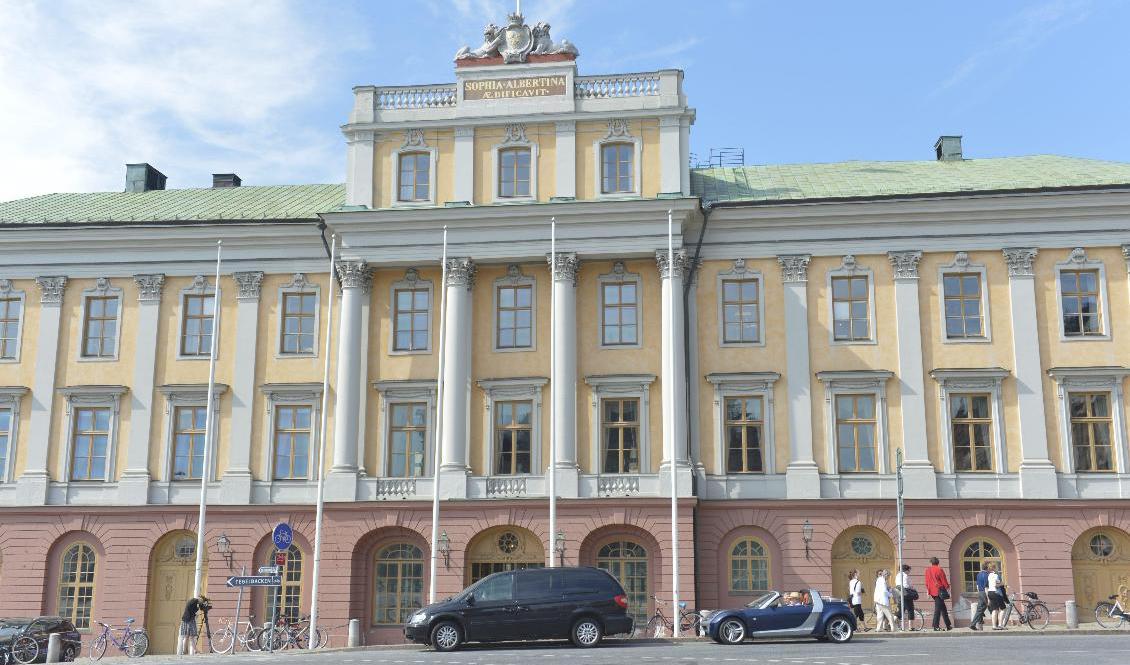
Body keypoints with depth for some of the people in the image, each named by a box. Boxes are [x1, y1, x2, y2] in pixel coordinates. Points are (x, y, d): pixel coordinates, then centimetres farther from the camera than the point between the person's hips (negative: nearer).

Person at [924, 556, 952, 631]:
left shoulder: (928, 570, 8)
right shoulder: (939, 570, -11)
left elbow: (927, 581, 13)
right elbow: (944, 581, -8)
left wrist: (928, 590, 21)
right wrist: (948, 588, 3)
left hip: (932, 591, 7)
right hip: (939, 591, -7)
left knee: (943, 608, 14)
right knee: (938, 609, -4)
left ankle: (948, 625, 18)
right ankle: (936, 626, -6)